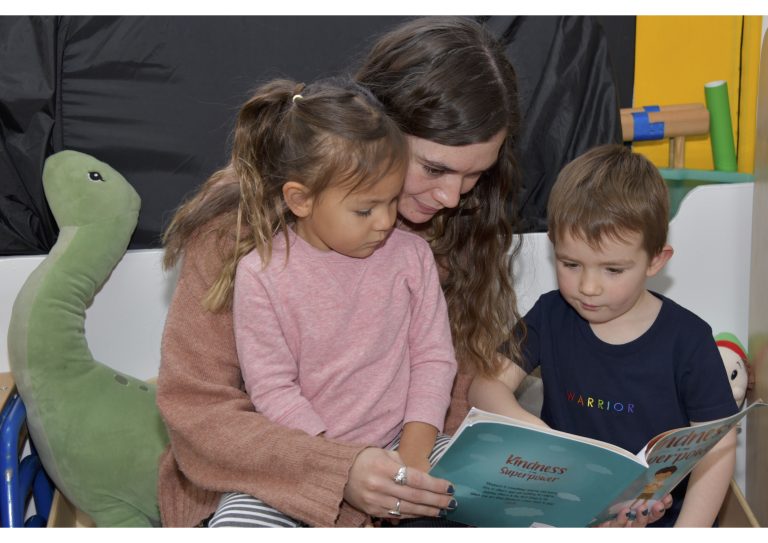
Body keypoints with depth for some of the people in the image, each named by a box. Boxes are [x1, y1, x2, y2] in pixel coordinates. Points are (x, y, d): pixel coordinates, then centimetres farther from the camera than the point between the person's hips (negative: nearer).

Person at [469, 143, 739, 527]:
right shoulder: (551, 316, 3)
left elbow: (717, 446, -3)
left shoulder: (687, 340, -5)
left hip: (652, 515, -1)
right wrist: (529, 428, -21)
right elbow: (487, 385, 1)